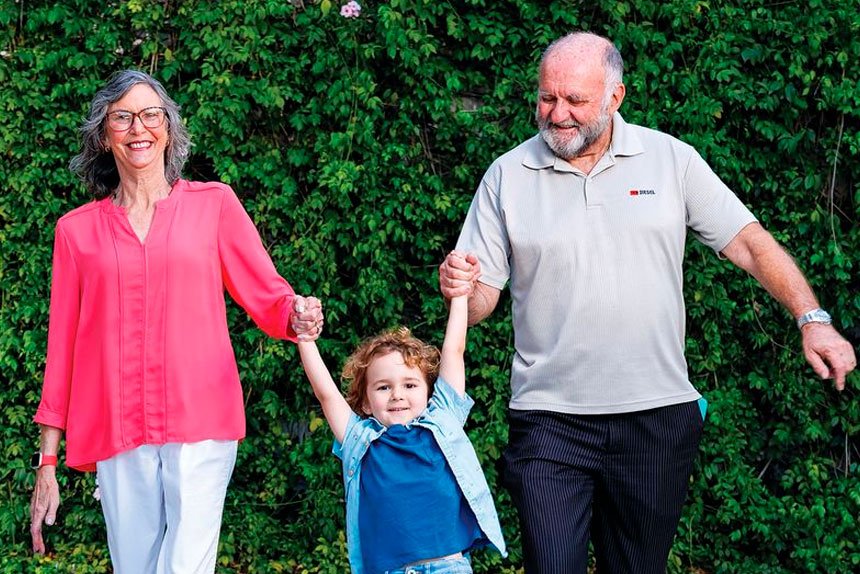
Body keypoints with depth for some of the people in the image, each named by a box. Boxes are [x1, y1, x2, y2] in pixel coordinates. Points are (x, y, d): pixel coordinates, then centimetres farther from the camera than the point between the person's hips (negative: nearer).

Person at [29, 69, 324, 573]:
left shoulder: (213, 203, 9)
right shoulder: (78, 229, 13)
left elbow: (268, 295, 8)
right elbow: (63, 346, 13)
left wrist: (297, 318, -17)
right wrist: (47, 463, 9)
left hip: (200, 422, -2)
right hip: (115, 434, 2)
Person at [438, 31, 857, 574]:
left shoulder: (671, 159, 3)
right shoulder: (507, 176, 3)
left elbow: (749, 242, 3)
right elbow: (481, 300, 4)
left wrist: (813, 319, -8)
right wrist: (460, 288, -20)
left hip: (658, 418, 1)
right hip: (549, 422, -1)